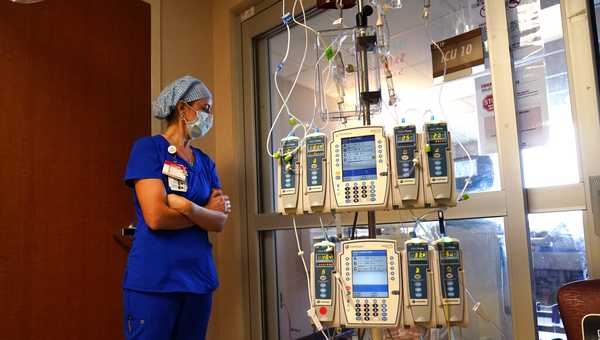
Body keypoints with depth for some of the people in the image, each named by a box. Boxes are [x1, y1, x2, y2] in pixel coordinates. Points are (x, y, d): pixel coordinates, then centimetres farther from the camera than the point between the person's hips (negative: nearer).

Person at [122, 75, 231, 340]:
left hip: (199, 278, 6)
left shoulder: (205, 161, 12)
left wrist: (189, 208, -17)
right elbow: (156, 217, -17)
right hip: (153, 280, -6)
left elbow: (220, 222, 1)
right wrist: (207, 212, -4)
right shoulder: (148, 148, -6)